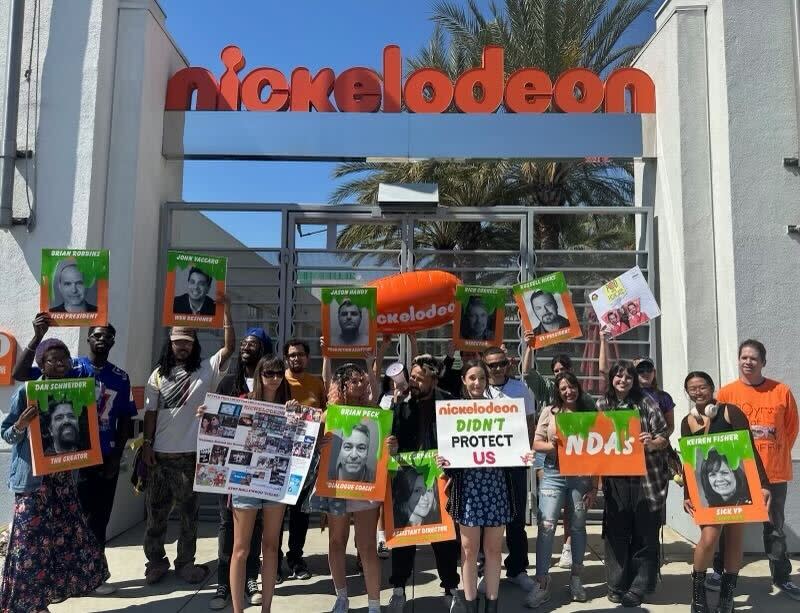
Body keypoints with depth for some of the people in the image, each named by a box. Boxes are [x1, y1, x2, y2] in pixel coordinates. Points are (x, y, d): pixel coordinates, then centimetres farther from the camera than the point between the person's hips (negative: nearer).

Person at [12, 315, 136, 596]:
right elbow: (19, 374, -14)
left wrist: (117, 457, 1)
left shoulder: (121, 377, 4)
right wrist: (38, 337, -24)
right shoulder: (71, 368, -5)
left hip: (106, 458, 3)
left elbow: (125, 421, 7)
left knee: (99, 519, 11)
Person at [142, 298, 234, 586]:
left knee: (189, 512, 9)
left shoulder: (205, 370, -1)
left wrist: (226, 310, -15)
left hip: (190, 454, -2)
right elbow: (151, 412, 6)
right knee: (156, 510, 11)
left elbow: (230, 347, -12)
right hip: (160, 454, 2)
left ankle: (185, 562, 23)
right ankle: (156, 560, 26)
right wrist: (147, 444, 0)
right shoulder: (158, 375, 6)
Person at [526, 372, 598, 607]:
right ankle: (542, 583, 0)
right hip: (553, 475, -1)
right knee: (546, 526, -6)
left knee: (577, 527, 11)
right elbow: (536, 444, 3)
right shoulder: (549, 412, 4)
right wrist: (552, 446, -19)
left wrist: (594, 485, 1)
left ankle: (576, 578, 26)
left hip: (581, 476, 1)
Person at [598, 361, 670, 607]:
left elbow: (664, 439, 0)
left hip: (647, 477, -2)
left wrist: (651, 443, -21)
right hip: (615, 479, 2)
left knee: (645, 534, 4)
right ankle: (617, 586, 18)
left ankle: (638, 588, 16)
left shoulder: (646, 403, 0)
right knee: (616, 532, 5)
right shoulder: (602, 405, 6)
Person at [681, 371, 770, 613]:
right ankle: (698, 590, 7)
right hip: (708, 488, 1)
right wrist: (687, 495, 1)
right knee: (709, 537, -14)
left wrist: (763, 483, -15)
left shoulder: (730, 412, -6)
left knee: (734, 539, 5)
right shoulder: (687, 422, 4)